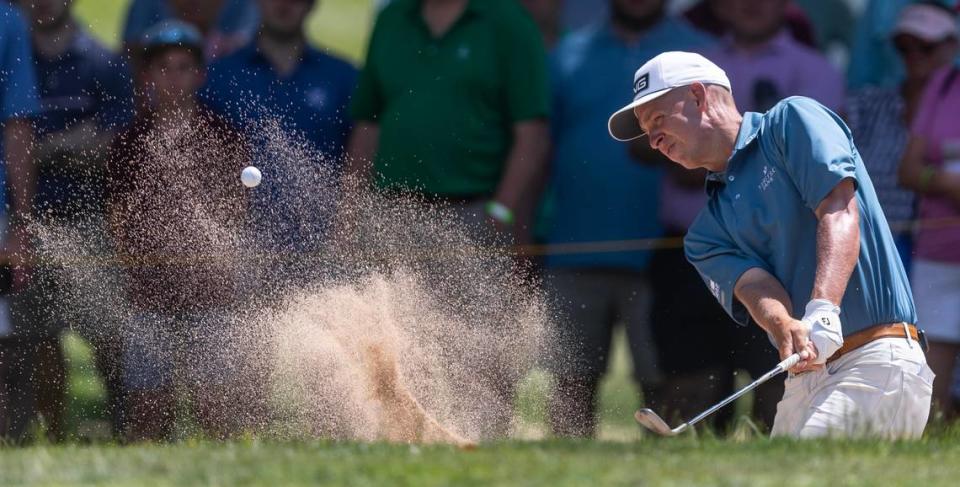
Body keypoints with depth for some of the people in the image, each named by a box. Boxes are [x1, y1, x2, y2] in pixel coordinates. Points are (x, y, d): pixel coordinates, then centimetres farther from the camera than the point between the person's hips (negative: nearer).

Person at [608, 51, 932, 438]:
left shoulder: (793, 121, 5)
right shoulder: (706, 234, 20)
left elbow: (840, 211, -11)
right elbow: (754, 286, 0)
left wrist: (823, 313, -27)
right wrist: (789, 331, -24)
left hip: (878, 363, -7)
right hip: (805, 383, 7)